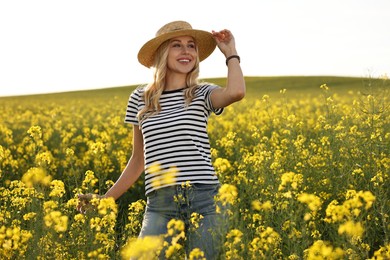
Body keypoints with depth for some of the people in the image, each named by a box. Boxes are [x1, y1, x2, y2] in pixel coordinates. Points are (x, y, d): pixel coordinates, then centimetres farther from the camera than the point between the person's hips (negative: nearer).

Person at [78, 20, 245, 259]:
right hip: (160, 204, 1)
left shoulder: (202, 94, 5)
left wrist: (230, 52, -3)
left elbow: (236, 92, -19)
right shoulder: (140, 99, 12)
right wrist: (106, 199, 17)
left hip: (205, 199, -1)